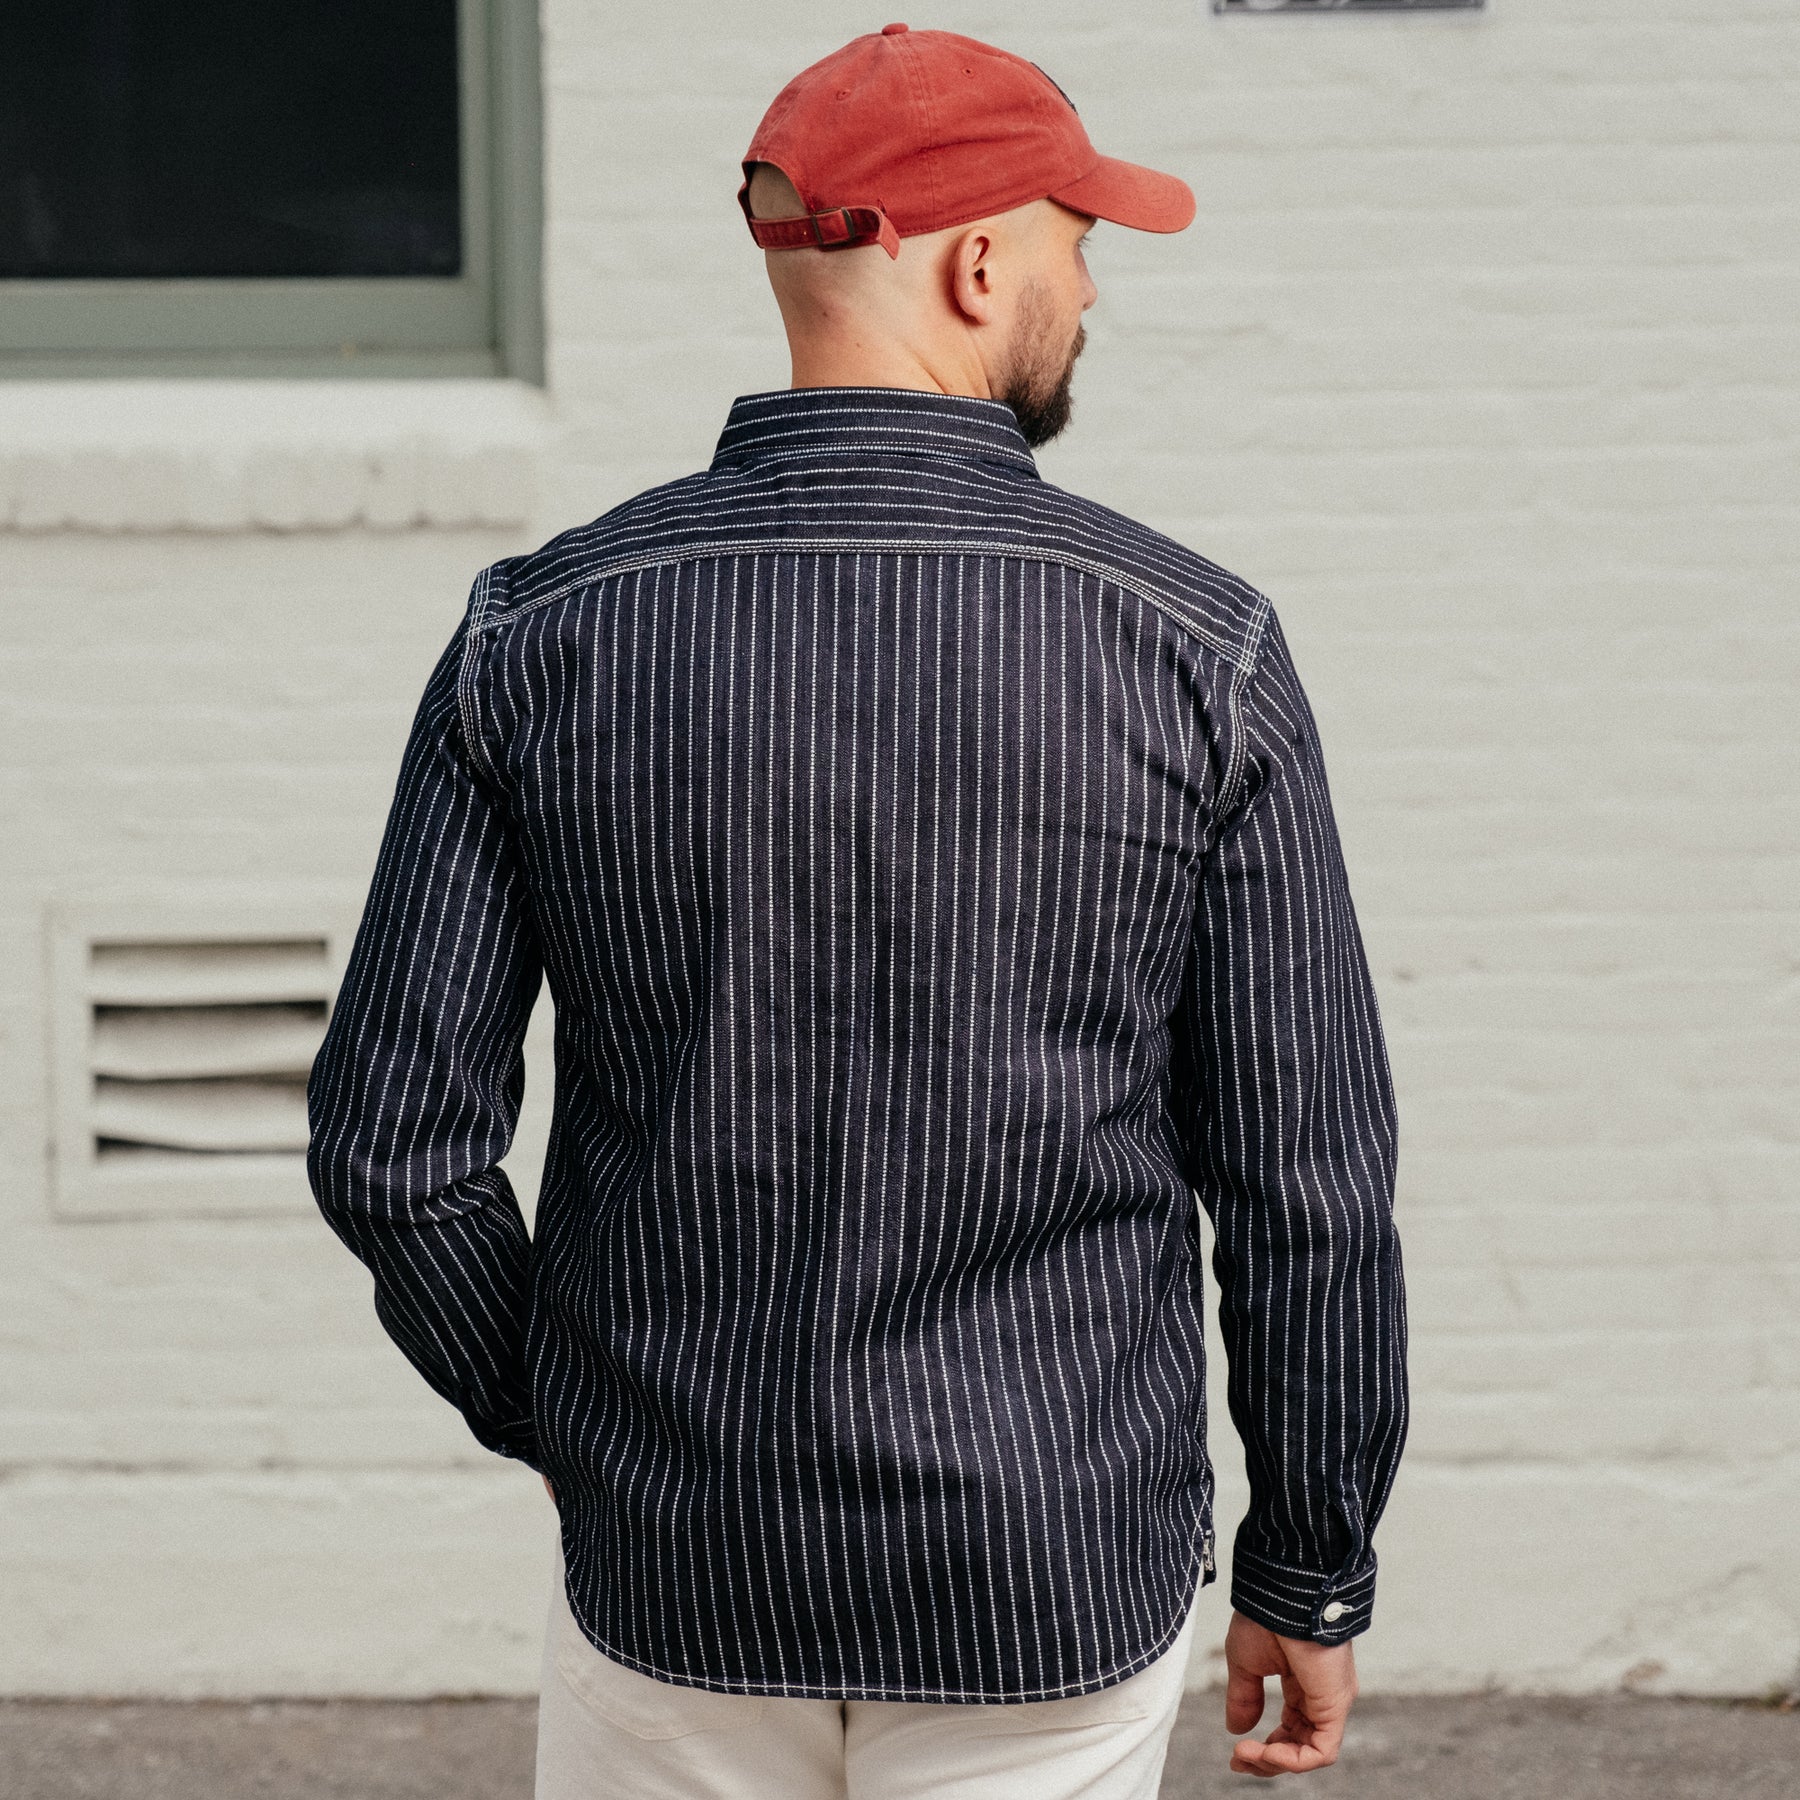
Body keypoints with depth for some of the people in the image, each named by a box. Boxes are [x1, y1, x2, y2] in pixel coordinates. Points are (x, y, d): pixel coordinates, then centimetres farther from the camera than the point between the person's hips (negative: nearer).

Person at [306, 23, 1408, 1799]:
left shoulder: (539, 634, -4)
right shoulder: (1193, 645, -8)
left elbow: (393, 1148, -4)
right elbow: (1307, 1181, -6)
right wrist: (1309, 1577, 6)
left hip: (672, 1573, 1)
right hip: (1058, 1589, -1)